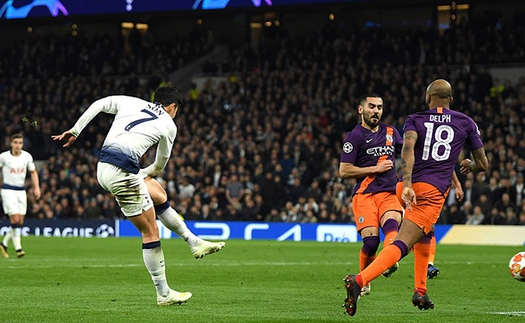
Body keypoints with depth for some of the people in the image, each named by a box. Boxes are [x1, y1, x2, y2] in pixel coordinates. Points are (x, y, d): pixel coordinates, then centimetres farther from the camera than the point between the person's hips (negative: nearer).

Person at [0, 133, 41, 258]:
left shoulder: (27, 157, 1)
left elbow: (33, 172, 11)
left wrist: (36, 187, -1)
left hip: (21, 191, 4)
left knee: (20, 222, 3)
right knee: (15, 219, -15)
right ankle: (18, 248, -10)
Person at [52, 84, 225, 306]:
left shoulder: (130, 102, 18)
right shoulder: (169, 126, 8)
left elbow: (98, 105, 9)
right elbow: (159, 166, 18)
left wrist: (75, 131, 13)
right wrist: (145, 173, 37)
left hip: (103, 166, 7)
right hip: (121, 172, -7)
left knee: (160, 196, 25)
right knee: (150, 233, 3)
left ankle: (196, 244, 36)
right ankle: (163, 294, 8)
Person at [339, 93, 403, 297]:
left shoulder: (391, 132, 19)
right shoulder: (354, 137, 2)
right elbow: (344, 171, -4)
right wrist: (376, 169, -6)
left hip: (390, 193, 3)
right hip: (364, 194, -3)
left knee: (391, 225, -29)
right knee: (371, 240, -17)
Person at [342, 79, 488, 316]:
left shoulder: (415, 120, 13)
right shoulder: (466, 123, 14)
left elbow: (407, 148, -9)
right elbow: (483, 164, 20)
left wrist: (407, 185, -20)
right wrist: (469, 166, 44)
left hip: (408, 187, 4)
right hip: (433, 191, -4)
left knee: (424, 234, 31)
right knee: (402, 245, -14)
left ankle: (420, 290, 28)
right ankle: (359, 280, -36)